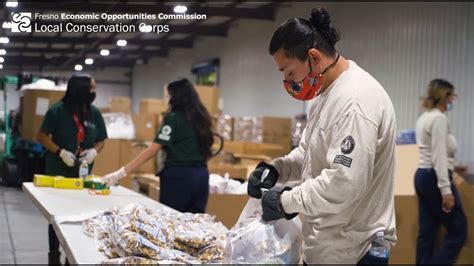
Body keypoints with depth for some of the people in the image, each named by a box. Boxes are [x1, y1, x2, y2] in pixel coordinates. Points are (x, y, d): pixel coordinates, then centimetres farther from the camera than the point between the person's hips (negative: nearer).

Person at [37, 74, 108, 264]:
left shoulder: (94, 113, 2)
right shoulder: (57, 111, -11)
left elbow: (101, 140, 9)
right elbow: (42, 136, -7)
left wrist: (94, 151, -13)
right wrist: (61, 152, -20)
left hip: (83, 172, 4)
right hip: (58, 171, -4)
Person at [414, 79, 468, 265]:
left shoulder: (425, 117, 14)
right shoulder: (439, 118, -16)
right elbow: (438, 157, -23)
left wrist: (453, 167, 28)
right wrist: (446, 190, -24)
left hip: (422, 176, 10)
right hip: (435, 179, -10)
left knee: (427, 231, 10)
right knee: (458, 230, 1)